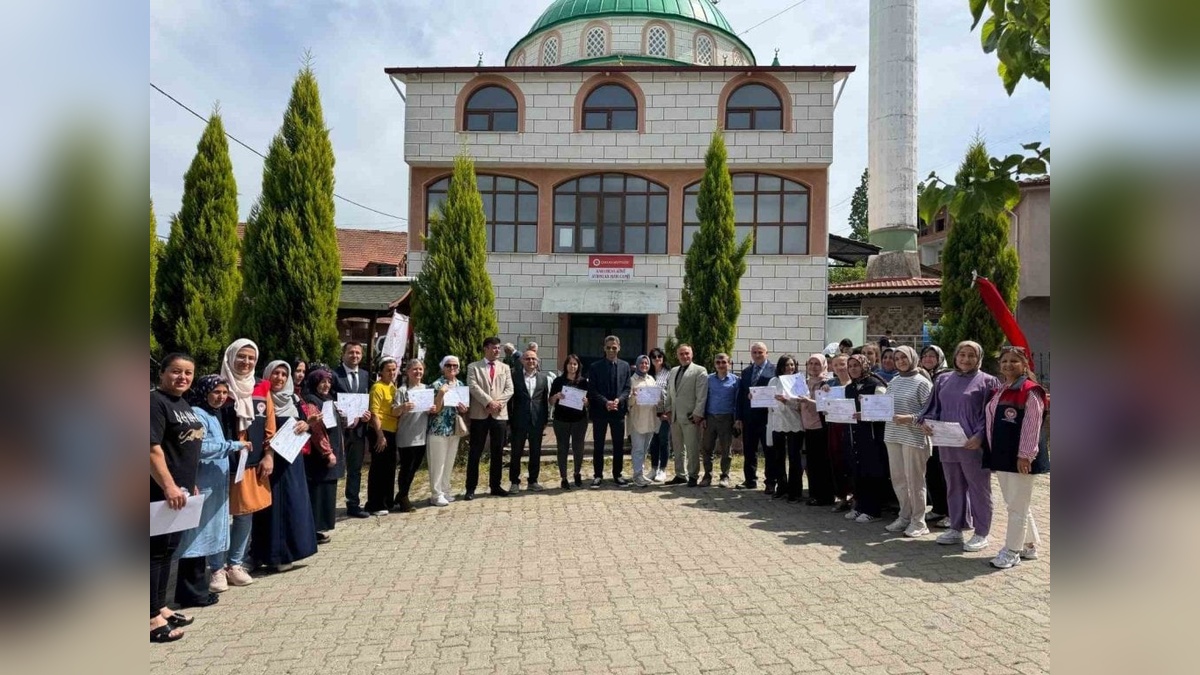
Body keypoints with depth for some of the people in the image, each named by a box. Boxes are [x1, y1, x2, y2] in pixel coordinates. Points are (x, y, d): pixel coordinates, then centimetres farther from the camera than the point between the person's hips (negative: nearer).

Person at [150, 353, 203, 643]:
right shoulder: (155, 402, -13)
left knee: (168, 550, 15)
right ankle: (151, 617, 3)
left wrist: (190, 485, 22)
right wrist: (169, 486, -26)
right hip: (160, 492, -9)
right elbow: (153, 448, -21)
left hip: (179, 490, 9)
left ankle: (160, 607, 25)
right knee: (155, 551, -3)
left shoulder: (184, 405, 15)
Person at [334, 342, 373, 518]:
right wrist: (338, 418, -19)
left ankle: (353, 505, 20)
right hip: (339, 428, -5)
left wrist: (366, 415, -5)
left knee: (355, 469, 12)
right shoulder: (334, 374, -6)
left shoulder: (365, 376, 10)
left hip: (358, 429, 5)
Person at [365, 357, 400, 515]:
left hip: (392, 432, 8)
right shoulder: (377, 387, -11)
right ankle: (374, 505, 6)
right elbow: (374, 413, -16)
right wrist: (380, 435, -20)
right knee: (379, 468, -2)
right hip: (380, 432, -8)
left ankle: (388, 502, 25)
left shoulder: (393, 387, 13)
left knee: (390, 468, 14)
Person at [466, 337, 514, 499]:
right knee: (475, 452, 0)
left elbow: (509, 389, 4)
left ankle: (495, 486, 18)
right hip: (480, 414, -3)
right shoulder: (474, 367, 4)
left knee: (498, 452, 7)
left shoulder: (505, 368, 13)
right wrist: (489, 402, -18)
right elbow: (474, 387, -9)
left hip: (499, 414, 3)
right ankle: (470, 488, 7)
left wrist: (498, 402, -12)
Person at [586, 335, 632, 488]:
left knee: (619, 445, 7)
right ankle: (598, 475, 13)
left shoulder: (625, 366, 6)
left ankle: (617, 474, 19)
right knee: (598, 445, 4)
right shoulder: (595, 367, 0)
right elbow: (592, 390, -4)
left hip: (618, 410, 2)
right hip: (600, 410, -2)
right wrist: (605, 402, -16)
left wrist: (618, 400, -14)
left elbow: (627, 388, 4)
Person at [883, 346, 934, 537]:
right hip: (893, 435, 6)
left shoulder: (922, 382, -6)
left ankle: (918, 522, 12)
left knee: (914, 479, 1)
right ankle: (904, 516, 25)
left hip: (914, 437, -6)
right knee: (897, 478, 12)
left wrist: (909, 418, -21)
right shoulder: (894, 381, 12)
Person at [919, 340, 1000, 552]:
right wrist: (926, 420, -4)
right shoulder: (943, 380, 11)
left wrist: (980, 436, -19)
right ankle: (957, 529, 25)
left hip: (973, 445, -5)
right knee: (954, 487, 14)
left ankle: (981, 534, 16)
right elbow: (934, 407, 15)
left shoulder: (987, 381, -3)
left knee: (978, 488, 5)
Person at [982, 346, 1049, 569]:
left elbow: (1032, 426, -16)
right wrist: (993, 453, 15)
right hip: (1001, 455, 9)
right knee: (1015, 504, 17)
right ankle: (1030, 545, 31)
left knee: (1017, 505, 0)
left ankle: (1011, 552, 8)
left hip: (1020, 458, -9)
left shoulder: (1030, 391, -11)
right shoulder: (999, 391, 14)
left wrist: (1025, 455, -19)